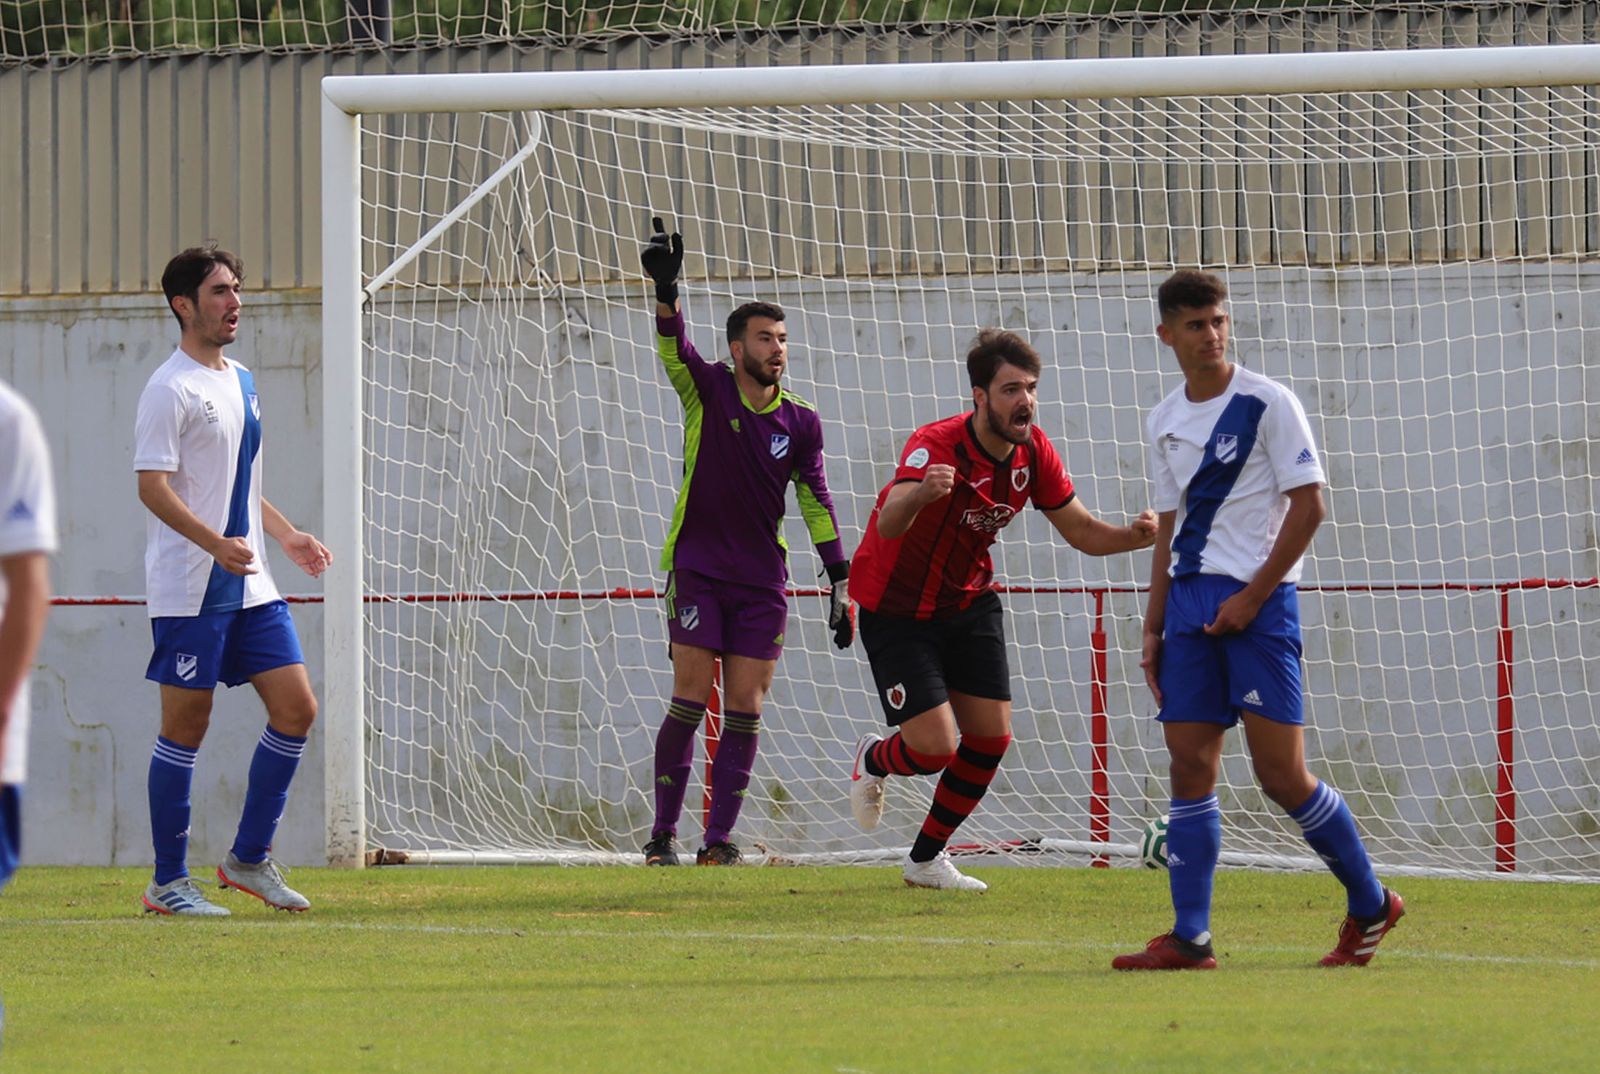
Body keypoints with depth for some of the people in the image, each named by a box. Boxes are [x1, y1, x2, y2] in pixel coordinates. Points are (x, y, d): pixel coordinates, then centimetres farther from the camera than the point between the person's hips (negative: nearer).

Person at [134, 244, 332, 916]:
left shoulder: (241, 382, 17)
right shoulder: (170, 389, -10)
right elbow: (153, 486, -18)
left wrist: (286, 536, 18)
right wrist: (217, 544, -29)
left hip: (249, 586, 8)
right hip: (189, 591, -8)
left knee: (295, 709, 2)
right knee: (185, 729, -3)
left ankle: (250, 859, 13)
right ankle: (168, 883, 4)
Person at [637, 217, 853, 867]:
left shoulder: (800, 423, 6)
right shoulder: (707, 392, -2)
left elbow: (816, 503, 10)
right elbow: (673, 350, -20)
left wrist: (839, 581, 5)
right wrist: (666, 288, -39)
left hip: (763, 581, 3)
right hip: (697, 573, -3)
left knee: (744, 713, -1)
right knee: (690, 702, -8)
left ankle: (720, 838, 3)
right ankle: (663, 833, -1)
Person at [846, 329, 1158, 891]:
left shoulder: (1033, 451, -11)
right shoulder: (937, 445, -31)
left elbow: (1082, 531, -1)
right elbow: (888, 525, -47)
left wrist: (1133, 536, -23)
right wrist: (919, 493, -71)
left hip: (969, 601, 6)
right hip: (897, 607, -6)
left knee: (990, 737, 3)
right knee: (935, 748, -13)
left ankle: (927, 859, 24)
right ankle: (873, 760, 25)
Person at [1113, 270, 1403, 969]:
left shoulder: (1267, 402, -6)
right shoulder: (1165, 421, 13)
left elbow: (1308, 505, -8)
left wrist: (1252, 597, -12)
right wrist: (1155, 626, 14)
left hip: (1258, 602, -6)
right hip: (1191, 602, 6)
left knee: (1279, 772, -9)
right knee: (1189, 765, 0)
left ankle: (1369, 905, 8)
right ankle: (1190, 938, 1)